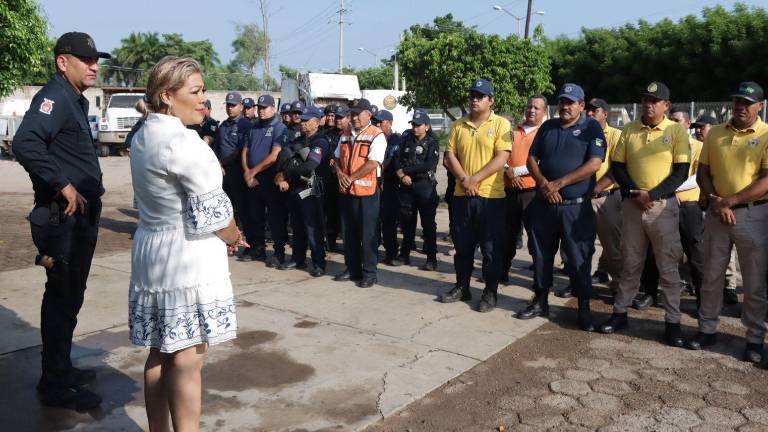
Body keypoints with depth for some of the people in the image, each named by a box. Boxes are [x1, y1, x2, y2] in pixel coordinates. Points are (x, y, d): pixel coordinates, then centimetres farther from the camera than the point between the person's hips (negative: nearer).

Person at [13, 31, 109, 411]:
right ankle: (54, 385, 10)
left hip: (81, 214, 10)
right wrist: (63, 186, -26)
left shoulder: (75, 100, 16)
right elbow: (25, 144, -30)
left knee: (70, 296, 18)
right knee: (62, 297, -2)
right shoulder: (55, 96, -14)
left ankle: (61, 368, 32)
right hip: (62, 216, -10)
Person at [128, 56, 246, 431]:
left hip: (151, 251, 9)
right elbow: (213, 214, -18)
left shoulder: (143, 136, 10)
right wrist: (234, 238, 2)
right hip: (188, 259, -9)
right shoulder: (183, 142, -19)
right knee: (188, 358, 0)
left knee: (160, 353, 17)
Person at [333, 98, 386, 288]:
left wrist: (351, 178, -13)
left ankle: (369, 273, 9)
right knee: (348, 232, 14)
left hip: (366, 190, -7)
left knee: (368, 234, 0)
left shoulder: (376, 135, -8)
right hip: (346, 191, 7)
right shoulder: (346, 135, 15)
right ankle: (352, 269, 26)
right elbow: (337, 158, 20)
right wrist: (340, 174, -1)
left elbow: (373, 163, -18)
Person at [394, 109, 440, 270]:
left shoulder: (432, 143, -2)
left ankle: (431, 259, 1)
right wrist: (402, 175, -13)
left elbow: (429, 165, -15)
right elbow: (397, 161, 5)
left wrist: (407, 170, -12)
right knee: (407, 222, 11)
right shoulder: (406, 140, 11)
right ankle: (404, 255, 22)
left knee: (428, 223, -2)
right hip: (406, 186, 4)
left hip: (425, 186, -4)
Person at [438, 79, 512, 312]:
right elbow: (450, 156, 5)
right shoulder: (458, 126, 10)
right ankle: (462, 287, 26)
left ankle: (490, 293, 14)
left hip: (491, 196, -4)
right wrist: (464, 180, -11)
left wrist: (475, 179, -15)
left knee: (491, 248, 3)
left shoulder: (501, 124, -3)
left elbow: (501, 158, -12)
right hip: (462, 195, 5)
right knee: (462, 245, 13)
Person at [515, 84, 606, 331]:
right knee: (541, 254, 11)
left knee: (579, 258, 1)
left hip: (576, 206, -4)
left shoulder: (591, 128, -2)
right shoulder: (547, 127, 12)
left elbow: (594, 164, -13)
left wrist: (559, 184, -16)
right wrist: (543, 183, -10)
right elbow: (532, 159, 9)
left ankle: (584, 308, 13)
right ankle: (540, 301, 24)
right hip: (543, 204, 5)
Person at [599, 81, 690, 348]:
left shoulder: (677, 131, -2)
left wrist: (653, 194, -17)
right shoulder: (629, 130, 6)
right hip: (632, 205, 3)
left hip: (664, 206, -3)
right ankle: (620, 313, 21)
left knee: (668, 266, 2)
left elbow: (681, 171, -6)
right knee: (630, 264, 12)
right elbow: (617, 166, 4)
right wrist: (634, 193, -10)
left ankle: (673, 322, 11)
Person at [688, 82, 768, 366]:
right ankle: (707, 329, 24)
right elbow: (703, 172, 9)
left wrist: (730, 201, -18)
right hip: (716, 213, 4)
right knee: (711, 276, 11)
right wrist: (714, 199, -8)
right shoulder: (715, 133, 7)